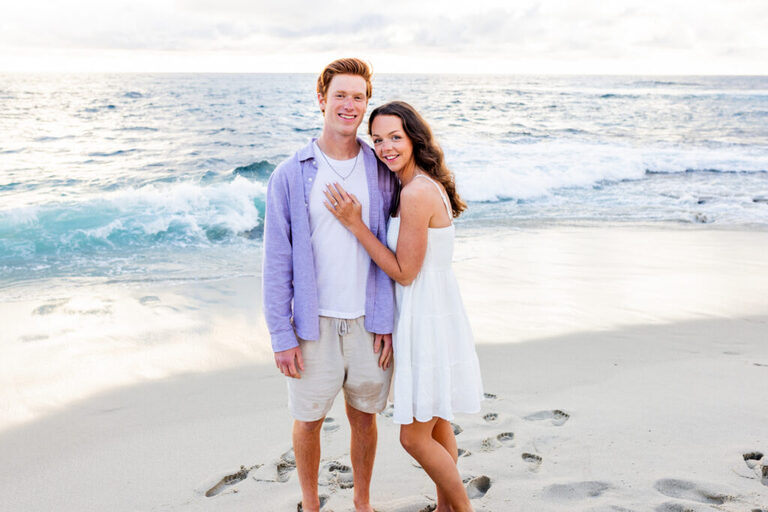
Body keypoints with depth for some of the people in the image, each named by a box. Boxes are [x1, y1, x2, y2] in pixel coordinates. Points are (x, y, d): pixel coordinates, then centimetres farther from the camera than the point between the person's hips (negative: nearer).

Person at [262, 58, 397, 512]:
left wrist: (386, 322, -1)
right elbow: (277, 261, -4)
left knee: (365, 418, 15)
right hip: (314, 322, -1)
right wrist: (281, 336, -7)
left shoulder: (381, 172, 1)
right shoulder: (290, 176, -5)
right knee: (308, 420, 11)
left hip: (368, 321, 2)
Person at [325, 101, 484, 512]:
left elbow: (404, 272, -19)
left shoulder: (416, 193, -23)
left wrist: (355, 223, -19)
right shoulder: (429, 185, 8)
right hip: (430, 312, 10)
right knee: (436, 423, 21)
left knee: (415, 437, 1)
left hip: (427, 319, -10)